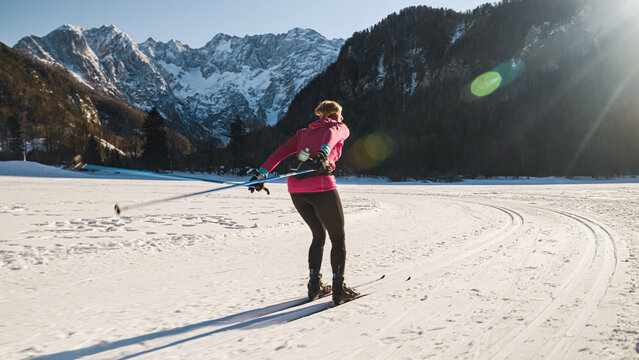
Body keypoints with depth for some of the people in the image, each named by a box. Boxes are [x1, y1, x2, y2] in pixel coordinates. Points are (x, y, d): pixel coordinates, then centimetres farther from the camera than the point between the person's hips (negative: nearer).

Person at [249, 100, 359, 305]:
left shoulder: (305, 132, 26)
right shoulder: (340, 127, 13)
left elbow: (281, 151, 13)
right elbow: (331, 134, -13)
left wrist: (262, 173, 8)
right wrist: (324, 153, -32)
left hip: (296, 189, 6)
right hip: (321, 187, -5)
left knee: (319, 236, 23)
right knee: (338, 238, 12)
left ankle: (314, 286, 23)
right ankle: (339, 289, 11)